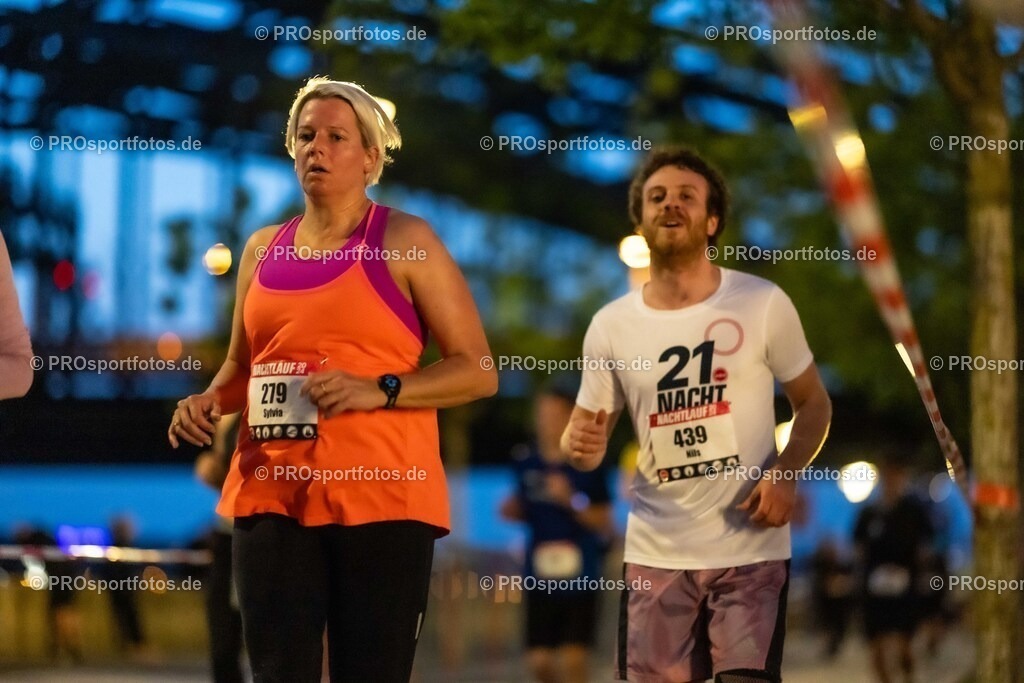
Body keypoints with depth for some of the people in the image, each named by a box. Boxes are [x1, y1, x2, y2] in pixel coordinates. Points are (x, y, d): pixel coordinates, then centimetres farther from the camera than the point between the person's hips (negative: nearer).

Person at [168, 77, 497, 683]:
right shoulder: (264, 249, 15)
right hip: (273, 493, 4)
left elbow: (479, 371, -3)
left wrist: (380, 391, -16)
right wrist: (208, 402, 5)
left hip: (381, 495, -4)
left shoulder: (406, 242, 0)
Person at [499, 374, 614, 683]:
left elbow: (604, 524, -5)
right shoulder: (526, 461, 5)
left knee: (573, 658, -7)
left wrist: (571, 501, -18)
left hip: (580, 575, -3)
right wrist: (512, 510, -4)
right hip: (540, 574, 3)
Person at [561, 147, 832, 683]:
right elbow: (586, 433, 11)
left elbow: (813, 403, 5)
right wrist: (579, 445, -15)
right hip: (655, 554, 3)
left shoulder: (763, 304, -3)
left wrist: (787, 472, -14)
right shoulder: (611, 326, 3)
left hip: (750, 549, -2)